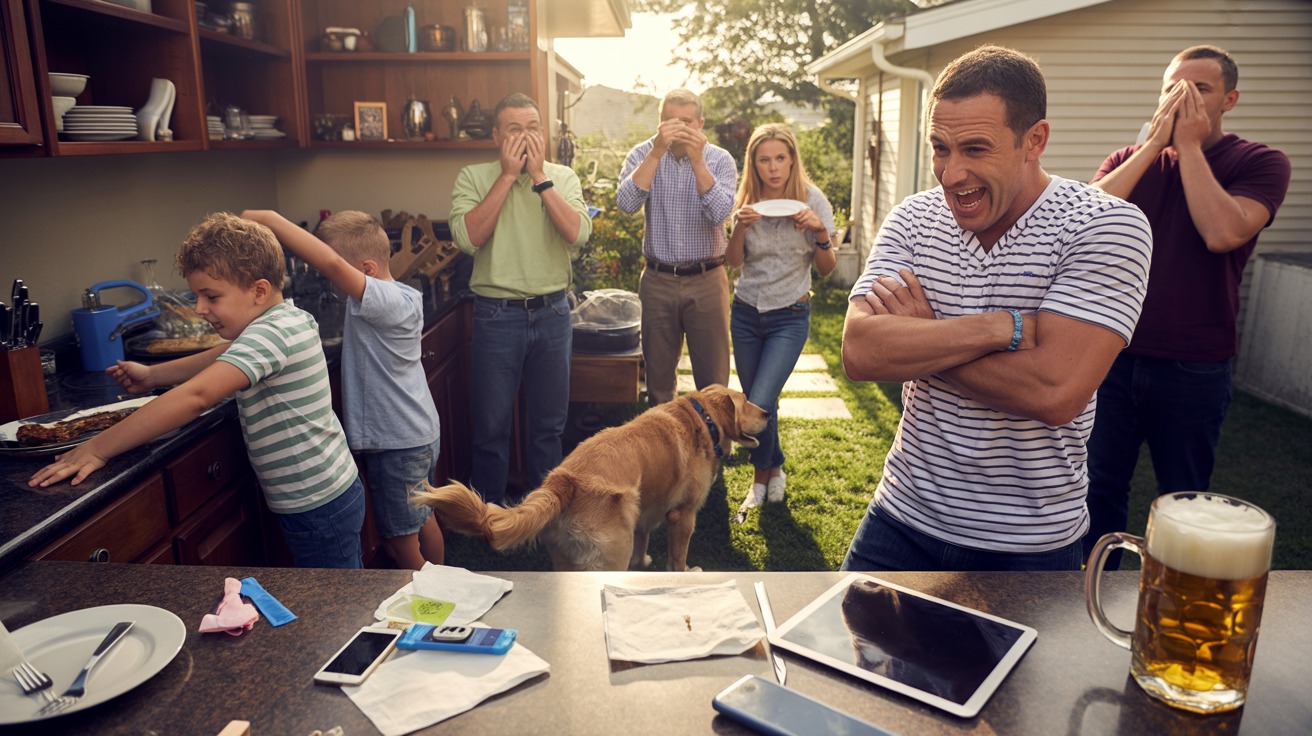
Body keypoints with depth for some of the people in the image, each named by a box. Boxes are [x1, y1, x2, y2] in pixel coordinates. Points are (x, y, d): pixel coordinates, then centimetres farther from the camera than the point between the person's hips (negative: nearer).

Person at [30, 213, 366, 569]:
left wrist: (97, 449, -30)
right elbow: (226, 358, 20)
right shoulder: (289, 320, 5)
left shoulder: (269, 333, -24)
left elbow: (196, 395, -33)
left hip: (317, 509, -9)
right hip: (334, 491, 9)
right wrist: (152, 375, 12)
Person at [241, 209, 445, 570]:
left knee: (399, 540, 5)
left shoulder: (386, 300, -25)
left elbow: (330, 263, -37)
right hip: (419, 435, 10)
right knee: (423, 521, 24)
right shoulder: (403, 296, 4)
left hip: (398, 444, -10)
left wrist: (269, 219, -31)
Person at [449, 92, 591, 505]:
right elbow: (468, 237, -19)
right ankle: (488, 510, 28)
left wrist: (539, 176, -14)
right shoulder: (473, 178, -2)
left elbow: (578, 234, -14)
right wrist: (508, 174, -15)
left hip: (552, 312, 2)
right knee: (492, 424, 8)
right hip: (496, 314, -2)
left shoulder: (563, 178, 3)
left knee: (549, 421, 15)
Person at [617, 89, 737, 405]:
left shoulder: (720, 159, -2)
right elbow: (626, 203, -18)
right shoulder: (643, 154, 0)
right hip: (658, 281, 1)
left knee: (713, 379, 6)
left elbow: (720, 212, -18)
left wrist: (697, 160, -24)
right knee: (658, 377, 12)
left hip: (707, 281, -1)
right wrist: (657, 151, -22)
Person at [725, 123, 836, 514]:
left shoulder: (812, 199, -8)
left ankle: (763, 474, 14)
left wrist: (821, 232, -23)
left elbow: (827, 269, -4)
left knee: (759, 405, -13)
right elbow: (733, 262, -1)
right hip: (746, 313, 3)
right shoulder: (746, 200, 0)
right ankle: (774, 469, 36)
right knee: (756, 403, 11)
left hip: (790, 317, -3)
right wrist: (741, 227, -18)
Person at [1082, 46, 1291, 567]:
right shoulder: (1130, 160, 7)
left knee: (1184, 502, 12)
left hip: (1194, 369, -2)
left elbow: (1222, 232, -22)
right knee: (1100, 489, 9)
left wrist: (1189, 145, -13)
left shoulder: (1260, 164, -2)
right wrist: (1154, 144, -13)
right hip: (1114, 354, 2)